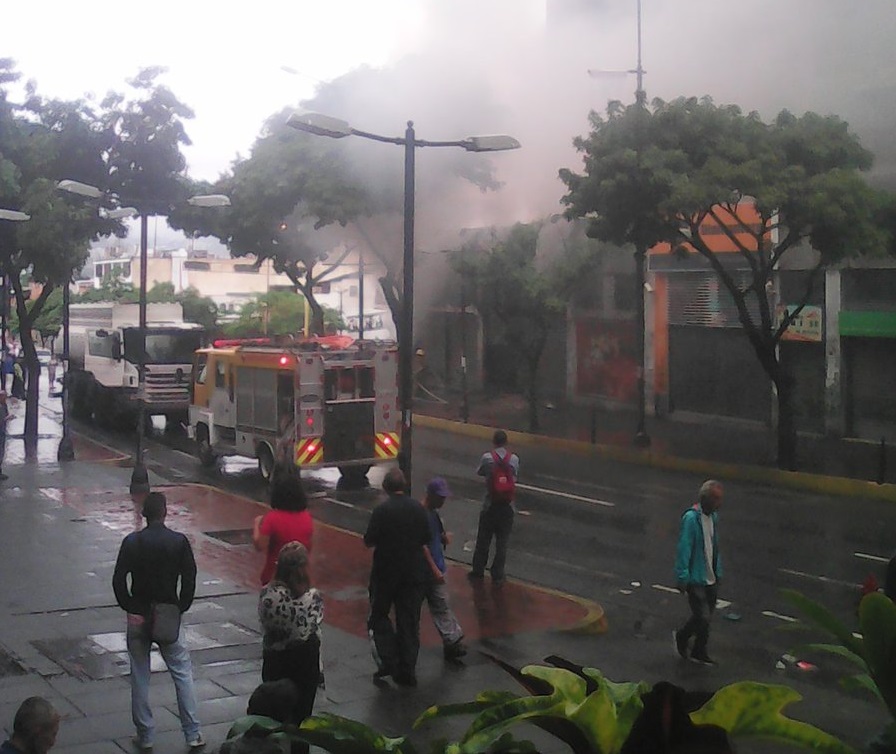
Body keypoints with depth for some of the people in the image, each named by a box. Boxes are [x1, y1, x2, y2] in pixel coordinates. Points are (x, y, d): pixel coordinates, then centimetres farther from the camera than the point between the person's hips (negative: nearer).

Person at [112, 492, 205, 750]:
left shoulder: (131, 542, -5)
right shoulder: (179, 541, -7)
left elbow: (118, 580, -9)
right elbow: (189, 579, -9)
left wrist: (131, 609, -4)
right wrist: (181, 608, 1)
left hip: (138, 616, 1)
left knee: (139, 678, 10)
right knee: (182, 672, 8)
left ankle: (145, 736, 15)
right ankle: (193, 733, 7)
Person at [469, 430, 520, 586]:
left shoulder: (487, 457, -12)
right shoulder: (514, 459, -8)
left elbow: (479, 472, 6)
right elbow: (516, 477, 4)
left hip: (490, 505, -1)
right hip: (507, 507, 1)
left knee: (483, 542, 14)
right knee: (502, 543, 11)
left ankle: (477, 572, 23)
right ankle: (497, 576, 16)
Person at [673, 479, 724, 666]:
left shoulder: (713, 516, 6)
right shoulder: (691, 518, -20)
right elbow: (684, 549, -19)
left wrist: (718, 573, 18)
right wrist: (683, 578, -19)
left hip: (711, 579, 8)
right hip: (696, 579, -8)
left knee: (706, 617, 14)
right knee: (702, 617, -7)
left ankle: (698, 653, 29)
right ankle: (681, 637, 20)